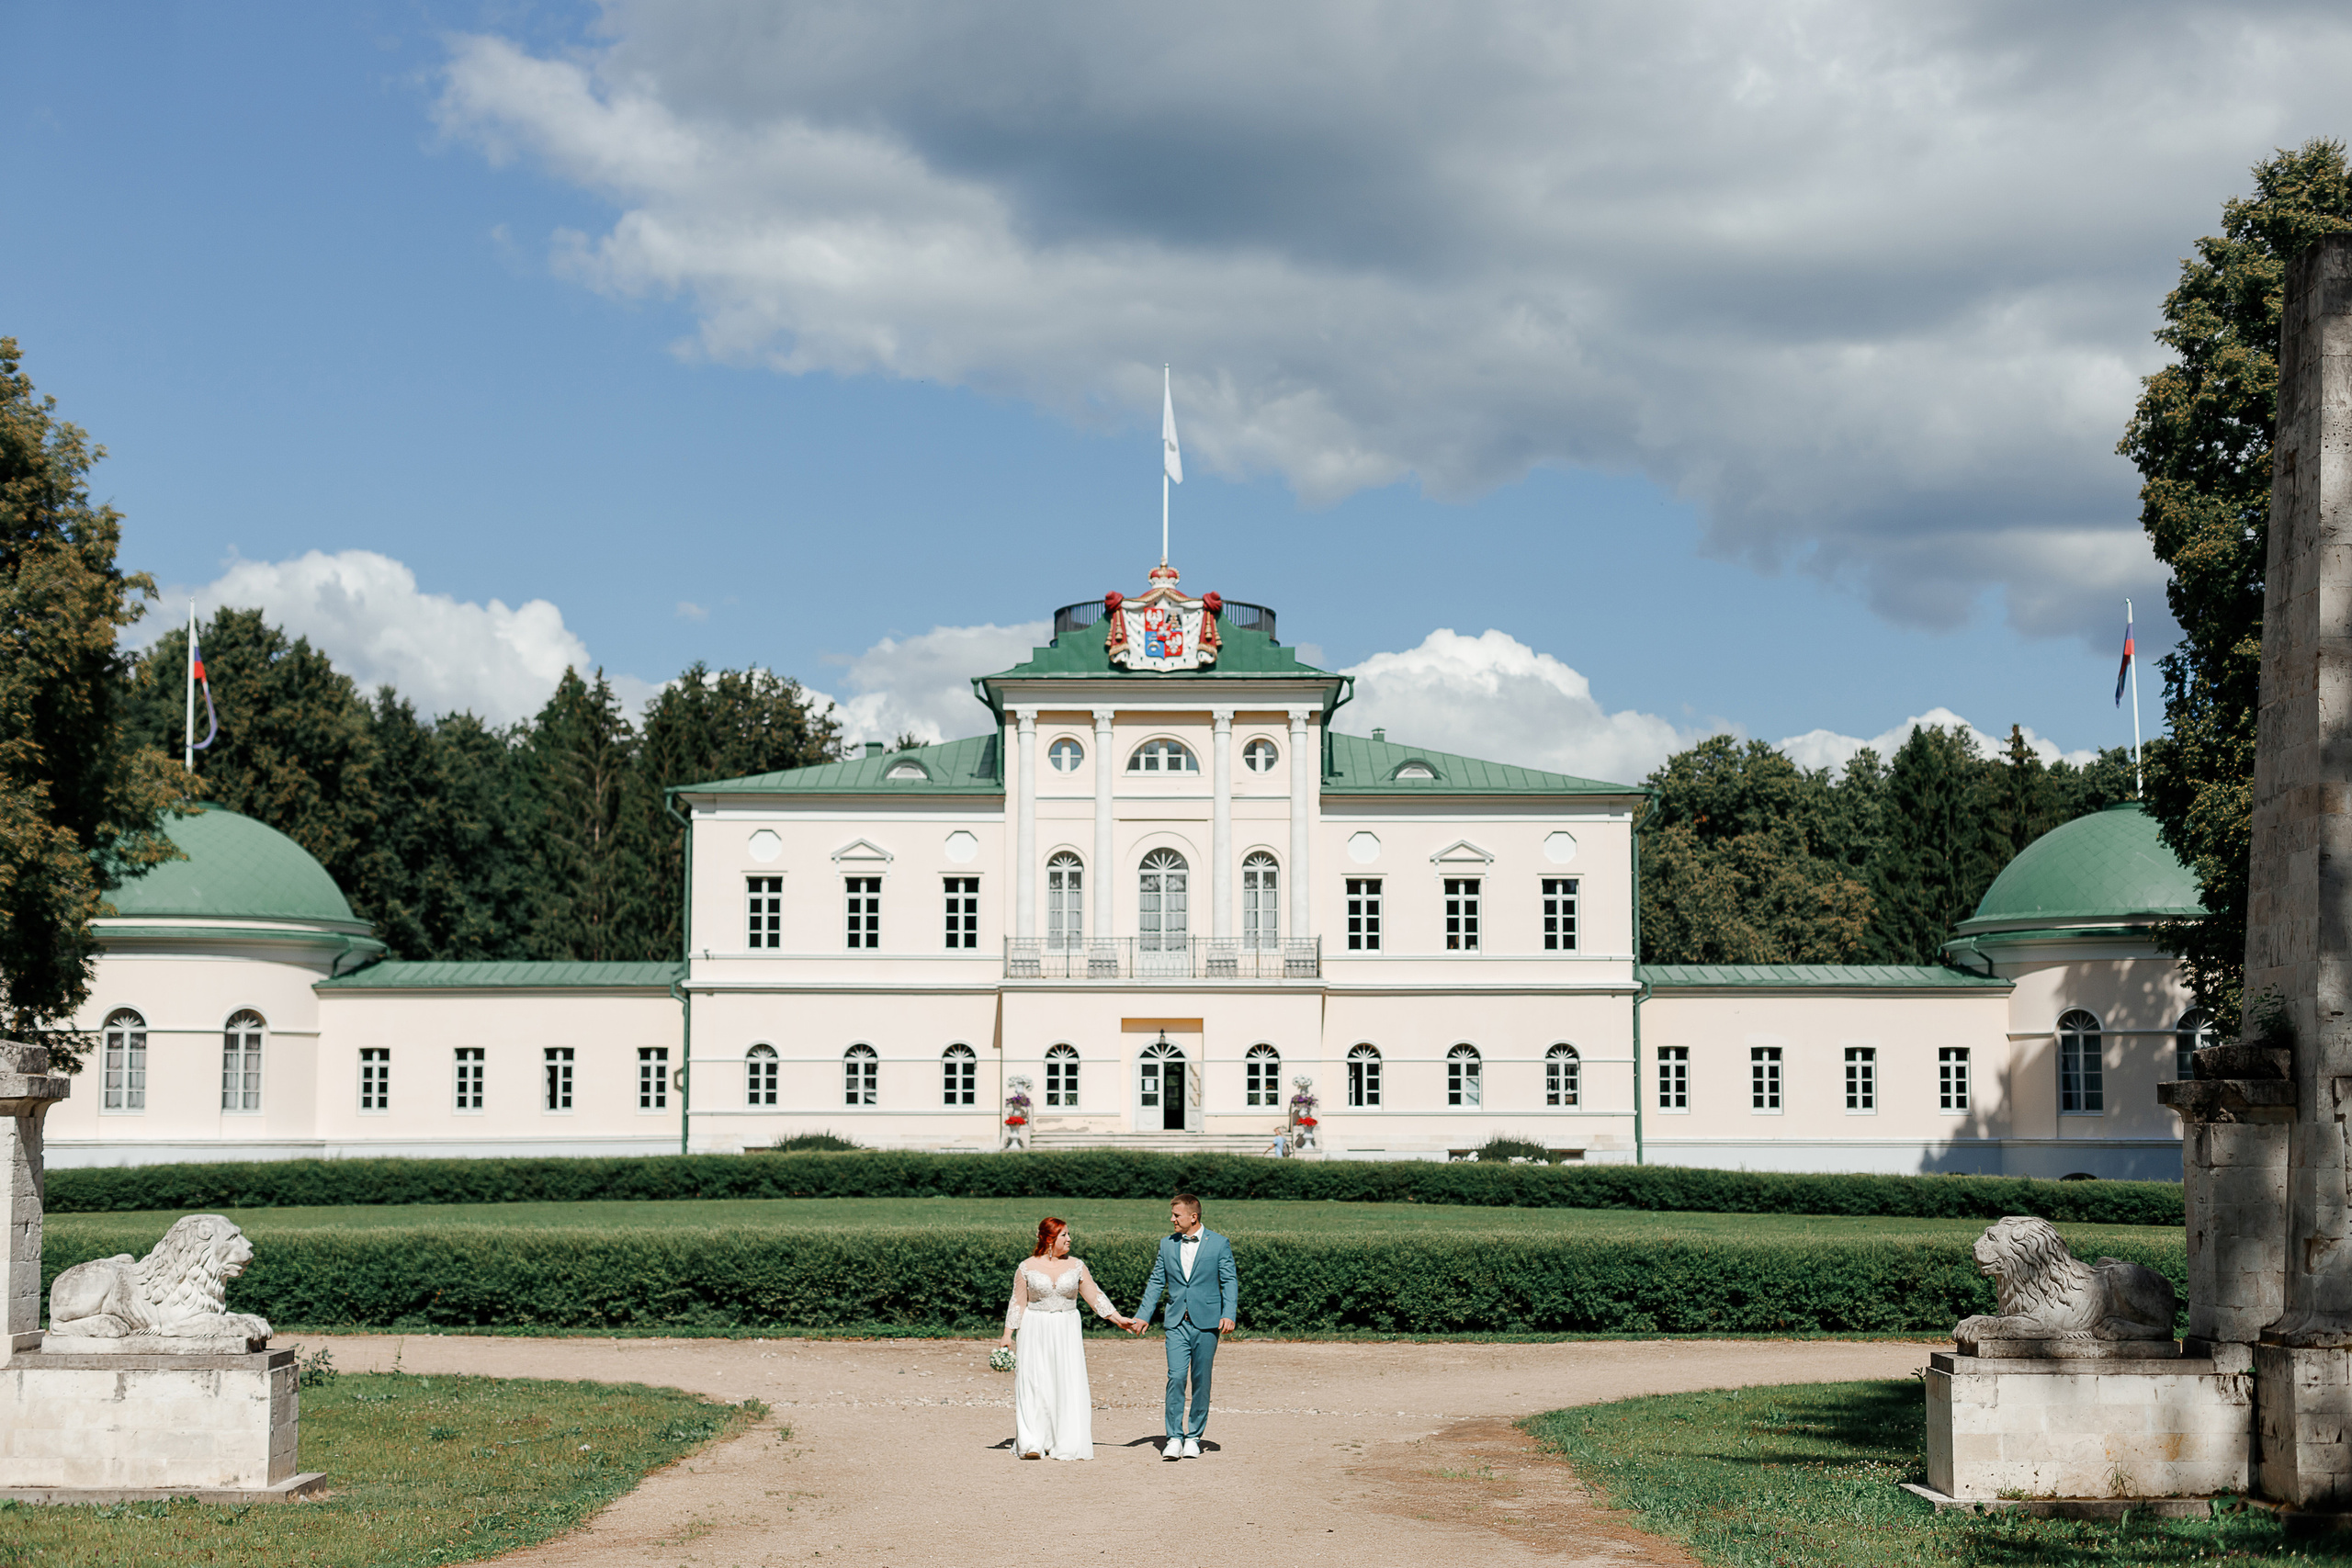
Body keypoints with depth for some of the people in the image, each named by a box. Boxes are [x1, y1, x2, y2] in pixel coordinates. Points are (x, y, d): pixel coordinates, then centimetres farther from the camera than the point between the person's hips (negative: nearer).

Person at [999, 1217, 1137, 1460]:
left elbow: (1094, 1296, 7)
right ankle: (1032, 1444, -7)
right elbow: (1018, 1303, 4)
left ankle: (1066, 1444, 1)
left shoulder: (1076, 1266, 5)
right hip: (1035, 1331, -2)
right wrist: (1007, 1335, 0)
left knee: (1068, 1385, -4)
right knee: (1034, 1385, -7)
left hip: (1067, 1331, 2)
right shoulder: (1027, 1267, 1)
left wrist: (1119, 1319, 0)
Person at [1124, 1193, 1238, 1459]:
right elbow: (1156, 1283, 14)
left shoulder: (1219, 1244, 1)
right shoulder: (1167, 1245, 11)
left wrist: (1229, 1314, -13)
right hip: (1177, 1323, 2)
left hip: (1206, 1322, -2)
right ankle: (1174, 1438, -7)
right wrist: (1142, 1316, 7)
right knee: (1176, 1378, -10)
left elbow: (1230, 1281, 0)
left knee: (1201, 1381, 3)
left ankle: (1193, 1437, 12)